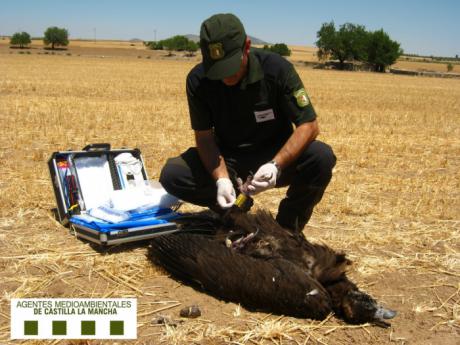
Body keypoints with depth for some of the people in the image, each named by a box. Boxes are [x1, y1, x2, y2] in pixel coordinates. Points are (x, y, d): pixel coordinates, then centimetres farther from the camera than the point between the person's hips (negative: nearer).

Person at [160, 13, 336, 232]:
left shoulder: (276, 69, -21)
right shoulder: (198, 80, -16)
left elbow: (309, 125, -19)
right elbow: (204, 136, -11)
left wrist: (276, 165, -35)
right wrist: (222, 179, -29)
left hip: (276, 156, -1)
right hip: (227, 159, 1)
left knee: (322, 158, -31)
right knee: (171, 176, -23)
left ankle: (288, 227, -4)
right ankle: (233, 207, 4)